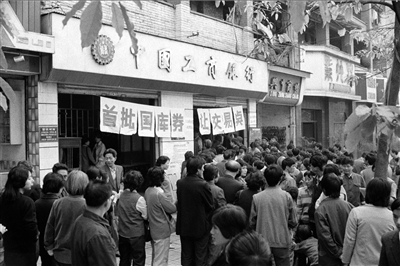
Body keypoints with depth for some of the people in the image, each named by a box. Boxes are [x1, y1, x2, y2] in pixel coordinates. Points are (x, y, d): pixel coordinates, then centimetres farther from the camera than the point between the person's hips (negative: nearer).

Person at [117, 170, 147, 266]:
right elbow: (145, 216, -8)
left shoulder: (120, 196, -3)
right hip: (136, 235, -5)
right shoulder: (139, 199, -18)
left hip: (122, 234, 5)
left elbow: (117, 212, 8)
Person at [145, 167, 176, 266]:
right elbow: (172, 209, -17)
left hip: (153, 230, 8)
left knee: (155, 258, 22)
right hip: (162, 231, -8)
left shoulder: (147, 191, 1)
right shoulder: (159, 193, -24)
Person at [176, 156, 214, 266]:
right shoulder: (203, 185, -20)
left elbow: (179, 202, 3)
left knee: (186, 257, 16)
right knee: (200, 257, 9)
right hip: (200, 226, -4)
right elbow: (211, 206, -10)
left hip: (184, 226, 5)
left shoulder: (180, 183, -6)